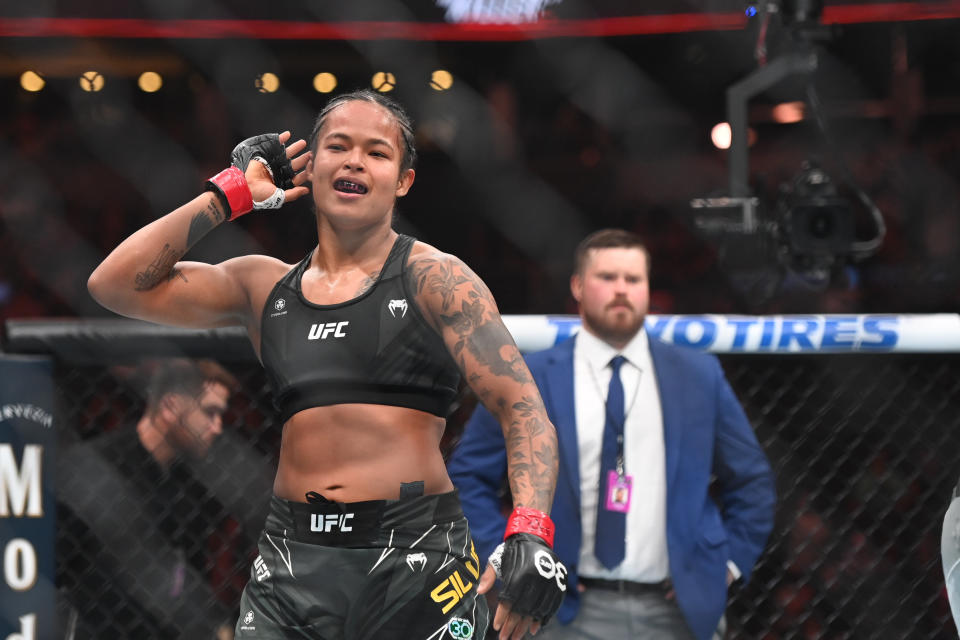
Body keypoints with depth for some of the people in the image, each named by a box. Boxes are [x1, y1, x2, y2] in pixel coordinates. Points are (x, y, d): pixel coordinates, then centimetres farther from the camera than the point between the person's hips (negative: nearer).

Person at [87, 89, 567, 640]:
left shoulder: (433, 279, 2)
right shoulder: (264, 286, 14)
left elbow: (524, 409, -4)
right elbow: (116, 284, 8)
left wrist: (530, 534, -21)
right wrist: (232, 193, 10)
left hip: (413, 556, -3)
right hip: (291, 558, 3)